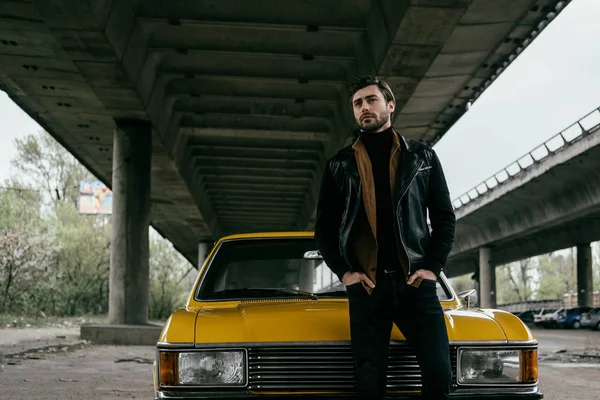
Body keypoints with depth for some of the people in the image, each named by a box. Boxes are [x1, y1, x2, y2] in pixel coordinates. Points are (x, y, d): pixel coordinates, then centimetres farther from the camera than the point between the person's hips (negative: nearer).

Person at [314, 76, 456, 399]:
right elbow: (324, 227, 11)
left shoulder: (422, 157, 12)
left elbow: (444, 217, 10)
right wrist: (344, 272, -2)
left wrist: (432, 267, -3)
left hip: (416, 282, 0)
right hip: (366, 285, 0)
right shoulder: (339, 165, 12)